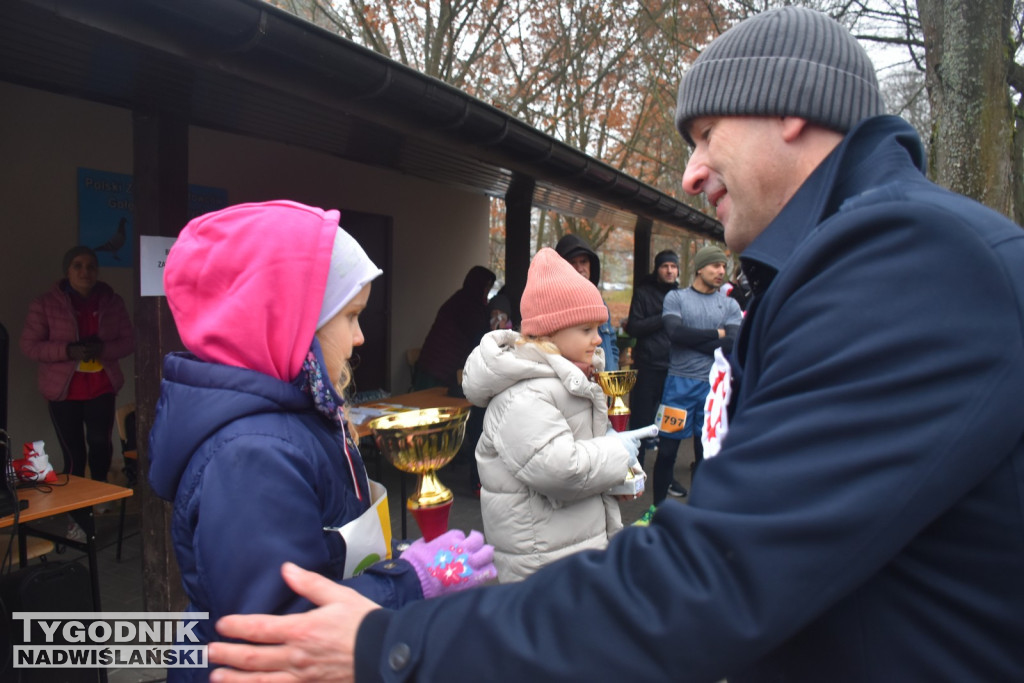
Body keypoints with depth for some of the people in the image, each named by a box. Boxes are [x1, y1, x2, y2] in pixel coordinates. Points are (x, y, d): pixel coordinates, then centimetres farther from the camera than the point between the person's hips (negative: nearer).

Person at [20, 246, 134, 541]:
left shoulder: (112, 301, 3)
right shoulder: (45, 304, -3)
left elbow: (128, 341, 4)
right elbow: (29, 345, -4)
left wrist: (102, 349, -17)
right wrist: (68, 351, -19)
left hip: (102, 388, 2)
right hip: (64, 391, -1)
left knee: (100, 442, -14)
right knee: (74, 454, 1)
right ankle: (76, 518, 18)